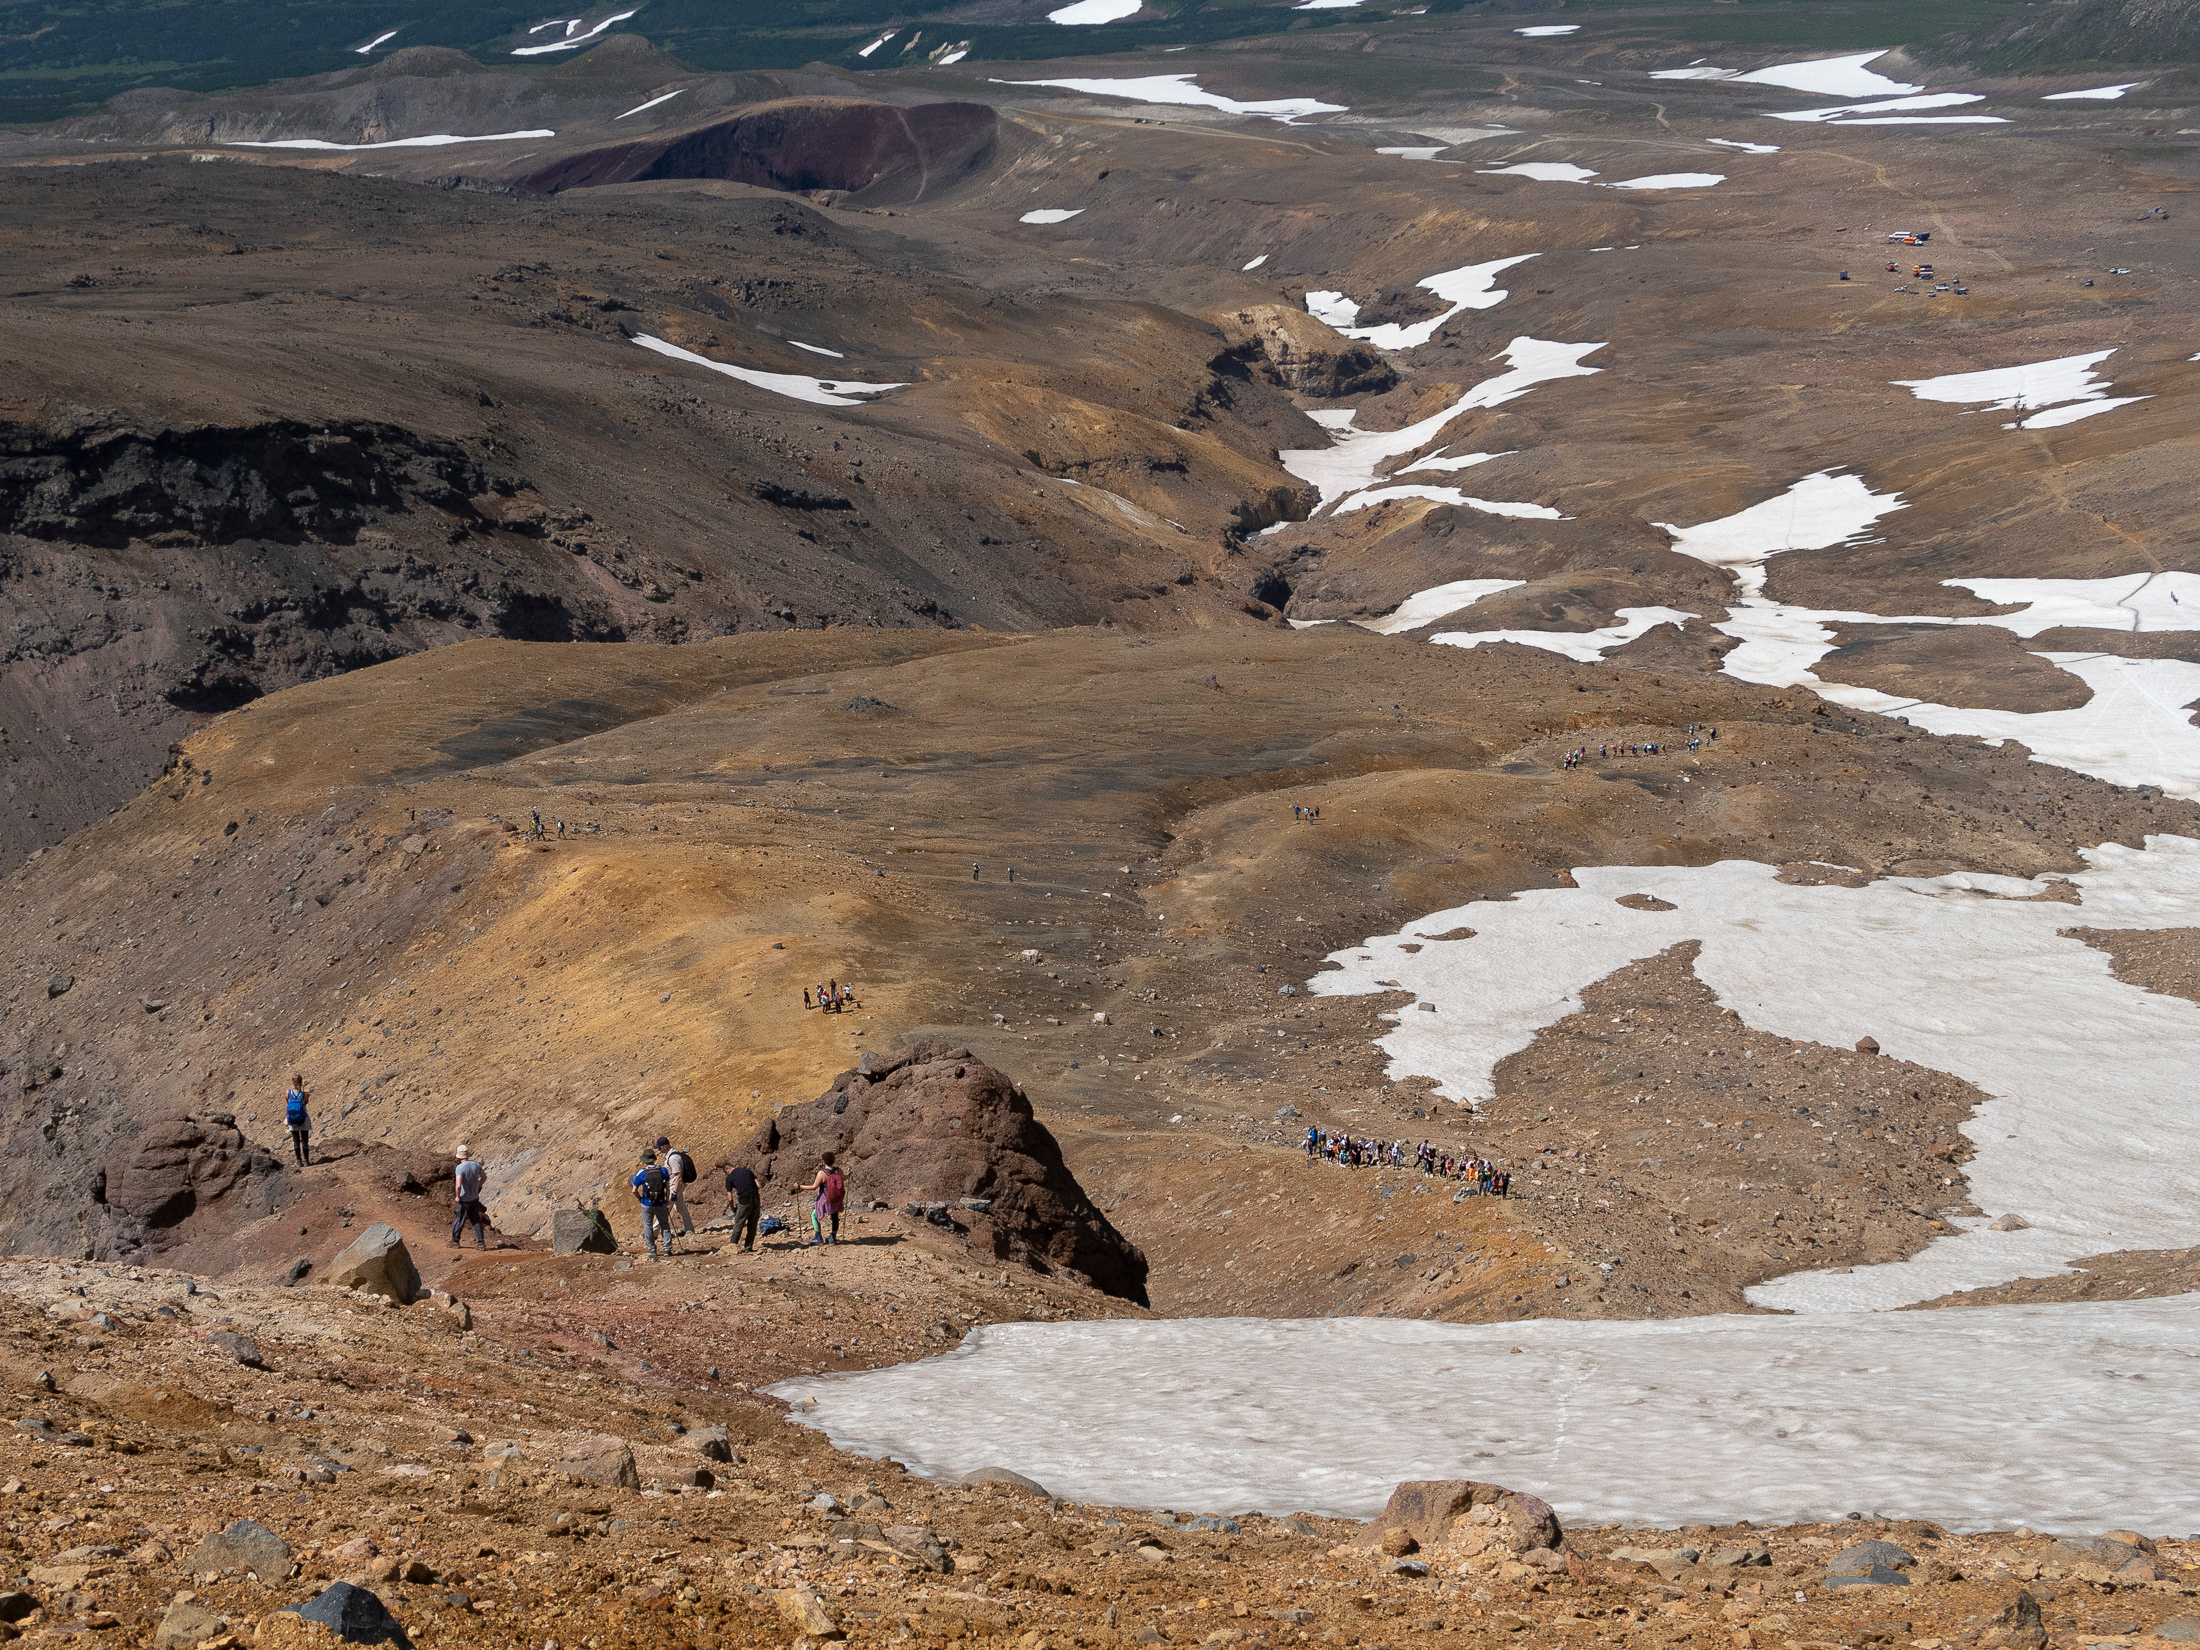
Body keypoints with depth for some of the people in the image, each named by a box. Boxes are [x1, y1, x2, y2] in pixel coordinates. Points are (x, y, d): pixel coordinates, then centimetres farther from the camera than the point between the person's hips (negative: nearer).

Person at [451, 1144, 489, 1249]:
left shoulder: (459, 1168, -23)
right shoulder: (476, 1164, -4)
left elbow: (458, 1185, -32)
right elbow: (484, 1177, 12)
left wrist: (458, 1196, -15)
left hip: (464, 1200, -5)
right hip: (475, 1198, 5)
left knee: (459, 1221, 12)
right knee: (476, 1220, 15)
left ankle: (455, 1242, 27)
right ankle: (481, 1243, 13)